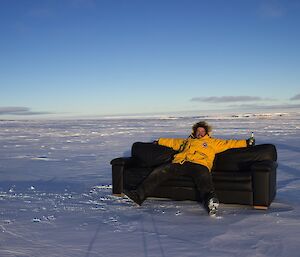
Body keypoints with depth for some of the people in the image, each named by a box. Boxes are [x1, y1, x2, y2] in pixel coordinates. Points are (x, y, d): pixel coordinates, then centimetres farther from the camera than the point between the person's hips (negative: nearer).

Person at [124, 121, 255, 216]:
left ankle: (210, 201, -66)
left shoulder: (213, 142, 30)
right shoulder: (187, 141, 38)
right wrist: (159, 141, 49)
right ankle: (139, 195, -26)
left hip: (199, 164, -3)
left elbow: (228, 143, 24)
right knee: (159, 171, -18)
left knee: (204, 177, -39)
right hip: (179, 163, 3)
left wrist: (246, 143, 17)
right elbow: (172, 142, 48)